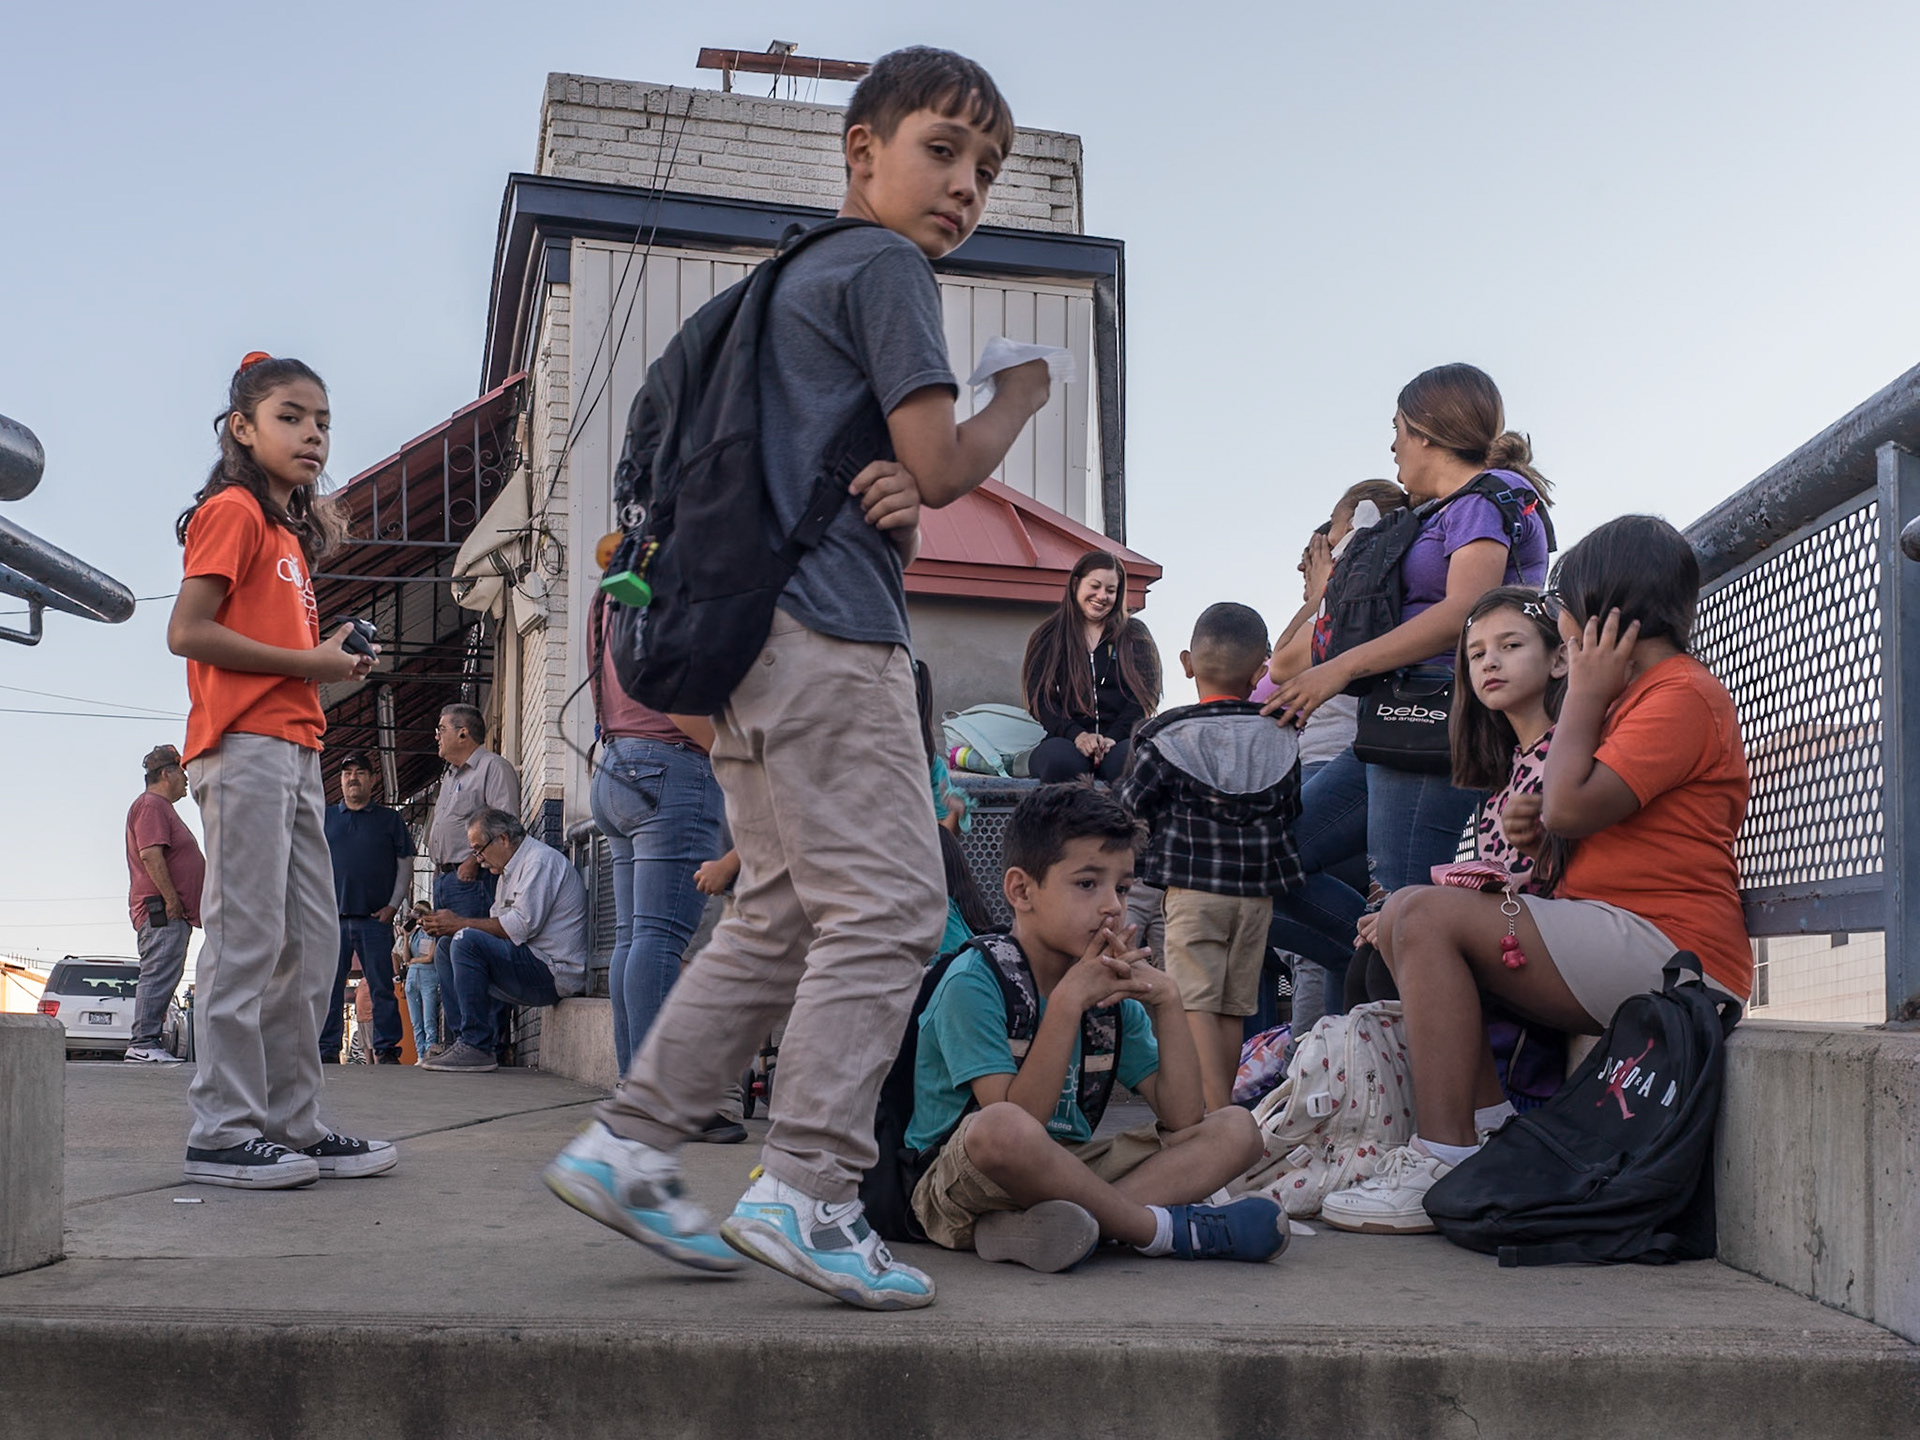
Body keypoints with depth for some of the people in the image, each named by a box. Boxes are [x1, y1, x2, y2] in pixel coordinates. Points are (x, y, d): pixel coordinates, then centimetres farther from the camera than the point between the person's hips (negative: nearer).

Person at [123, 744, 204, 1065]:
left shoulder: (162, 807, 25)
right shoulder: (151, 804, -9)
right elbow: (150, 855, -20)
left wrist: (186, 907, 25)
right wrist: (171, 899, -21)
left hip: (170, 911, 11)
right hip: (162, 909, -11)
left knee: (163, 977, 10)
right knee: (159, 975, -13)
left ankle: (148, 1043, 12)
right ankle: (143, 1044, -14)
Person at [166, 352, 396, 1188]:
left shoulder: (292, 528, 23)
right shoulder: (233, 511, -4)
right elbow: (188, 632, -14)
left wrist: (336, 659, 4)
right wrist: (310, 663, -13)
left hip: (295, 751, 9)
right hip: (244, 745, -9)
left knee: (311, 945, 8)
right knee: (248, 940, -9)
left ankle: (293, 1125, 14)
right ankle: (224, 1132, -4)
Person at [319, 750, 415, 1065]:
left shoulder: (389, 819, 11)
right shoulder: (324, 818, 14)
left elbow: (405, 865, 9)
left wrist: (393, 905, -1)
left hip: (375, 919, -1)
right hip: (332, 918, 1)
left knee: (381, 986, -2)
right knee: (328, 987, 0)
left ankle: (386, 1050, 2)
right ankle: (325, 1050, 5)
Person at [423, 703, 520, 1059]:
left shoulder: (493, 767, -5)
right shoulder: (450, 776, 25)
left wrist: (474, 859, -19)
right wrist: (440, 869, 18)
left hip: (472, 879, -10)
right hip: (444, 878, 10)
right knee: (445, 958, 8)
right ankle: (455, 1039, 12)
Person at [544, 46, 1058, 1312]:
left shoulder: (800, 276, 26)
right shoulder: (885, 266, -3)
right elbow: (943, 465, -10)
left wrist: (898, 495, 2)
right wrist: (1022, 395, 8)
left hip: (754, 629, 10)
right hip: (830, 630, -10)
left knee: (783, 917, 12)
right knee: (887, 903, -8)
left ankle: (629, 1147, 14)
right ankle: (807, 1192, -9)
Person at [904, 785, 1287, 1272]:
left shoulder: (1110, 991, 8)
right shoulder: (973, 981, -13)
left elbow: (1183, 1117, 4)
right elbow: (1015, 1124, -23)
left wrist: (1166, 1002, -7)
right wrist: (1067, 1001, -25)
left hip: (1069, 1169, 7)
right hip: (961, 1184, -7)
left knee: (1235, 1129, -5)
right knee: (999, 1128, -41)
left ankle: (1035, 1226, -26)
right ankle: (1163, 1228, -18)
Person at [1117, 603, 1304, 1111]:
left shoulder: (1165, 734, -6)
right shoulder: (1281, 735, 3)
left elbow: (1130, 808, -2)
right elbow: (1292, 808, 11)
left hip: (1192, 887, -3)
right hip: (1259, 888, 3)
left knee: (1197, 1002, -4)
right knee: (1233, 1006, 10)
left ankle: (1216, 1113, -14)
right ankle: (1223, 1107, 17)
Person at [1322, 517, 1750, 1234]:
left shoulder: (1683, 693, -9)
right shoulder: (1637, 695, 24)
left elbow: (1571, 806, -20)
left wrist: (1584, 693, -5)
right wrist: (1534, 829, 5)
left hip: (1670, 954, -11)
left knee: (1424, 915, -19)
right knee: (1405, 919, 7)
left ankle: (1442, 1167, -23)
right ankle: (1490, 1137, -3)